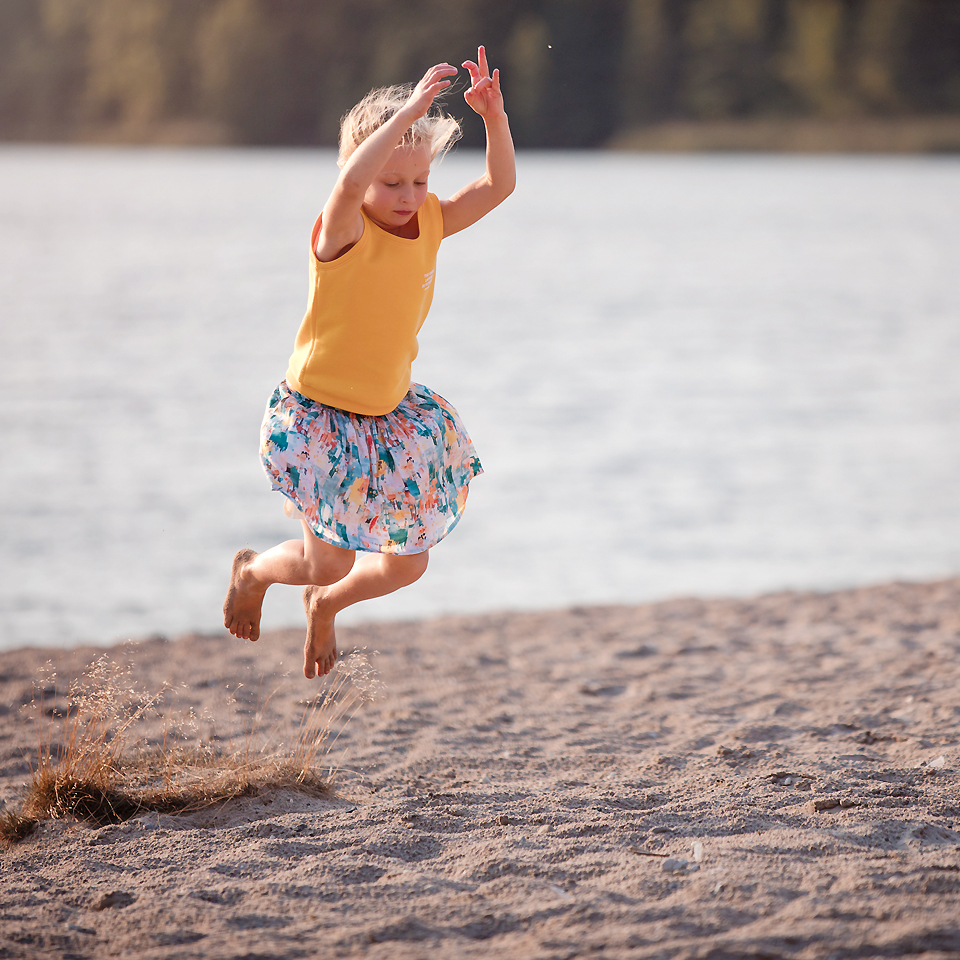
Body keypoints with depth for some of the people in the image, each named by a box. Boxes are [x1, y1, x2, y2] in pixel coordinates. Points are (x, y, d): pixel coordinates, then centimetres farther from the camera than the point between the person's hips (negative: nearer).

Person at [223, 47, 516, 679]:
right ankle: (253, 571, 30)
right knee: (330, 562, -5)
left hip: (391, 414, 6)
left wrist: (494, 115, -20)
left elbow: (500, 184, -5)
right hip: (319, 414, -6)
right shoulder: (343, 232, -22)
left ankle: (324, 606, 42)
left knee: (407, 566, 9)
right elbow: (351, 181, -44)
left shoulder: (430, 223, -2)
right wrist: (410, 110, -47)